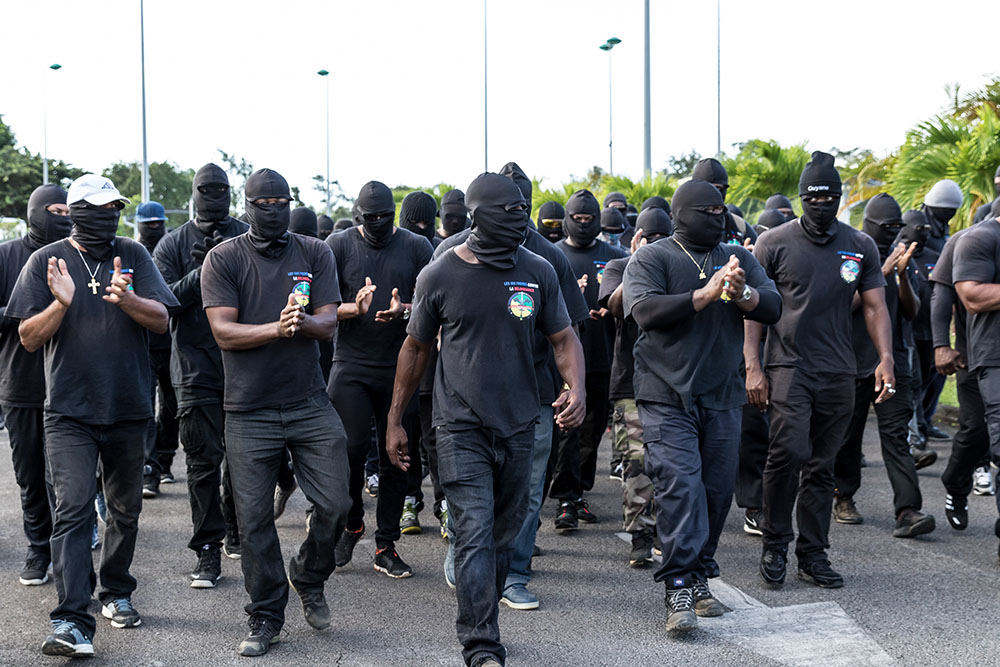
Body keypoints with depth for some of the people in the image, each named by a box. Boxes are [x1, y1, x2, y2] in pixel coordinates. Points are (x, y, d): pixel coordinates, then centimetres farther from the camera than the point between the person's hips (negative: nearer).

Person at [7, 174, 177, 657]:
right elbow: (29, 338, -1)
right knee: (73, 508, -13)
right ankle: (72, 622, -17)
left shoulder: (132, 255, 6)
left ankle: (116, 593, 32)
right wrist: (61, 303, -20)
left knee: (125, 508, 14)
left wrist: (126, 298, -22)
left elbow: (161, 321, -2)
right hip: (70, 410, -3)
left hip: (129, 408, 3)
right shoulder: (46, 261, 1)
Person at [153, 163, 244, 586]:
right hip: (196, 368, -1)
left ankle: (235, 529, 31)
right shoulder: (173, 245, 4)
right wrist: (201, 273, -18)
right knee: (203, 460, -2)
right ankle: (208, 549, 5)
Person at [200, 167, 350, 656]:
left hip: (310, 404, 2)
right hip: (249, 410, -2)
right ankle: (265, 618, 18)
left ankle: (309, 580, 27)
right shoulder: (224, 258, 0)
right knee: (254, 519, 3)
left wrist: (303, 321, -24)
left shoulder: (315, 254, 7)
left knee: (335, 504, -2)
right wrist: (276, 328, -24)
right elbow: (224, 332, -9)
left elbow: (329, 324, -2)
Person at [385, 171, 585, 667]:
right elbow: (416, 347, 6)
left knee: (503, 534, 13)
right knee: (476, 535, -11)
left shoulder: (538, 272, 2)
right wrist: (395, 421, 8)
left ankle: (478, 622, 32)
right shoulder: (440, 275, -4)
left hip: (518, 424, 4)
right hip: (462, 426, -3)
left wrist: (576, 388, -13)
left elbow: (563, 337, 8)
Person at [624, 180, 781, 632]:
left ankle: (698, 579, 20)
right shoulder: (651, 259, 0)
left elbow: (774, 308, 4)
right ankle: (679, 591, -13)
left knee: (717, 489, 7)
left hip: (722, 397, 5)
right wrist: (705, 295, -21)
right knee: (680, 485, -14)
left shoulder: (738, 258, 14)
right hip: (667, 396, -5)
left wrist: (742, 293, -17)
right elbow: (644, 310, -17)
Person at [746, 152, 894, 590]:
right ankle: (774, 544, 0)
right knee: (788, 452, -17)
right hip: (788, 367, -3)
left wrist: (886, 358, -4)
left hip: (838, 372, 3)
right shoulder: (774, 243, 0)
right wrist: (752, 367, -7)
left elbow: (875, 307, 11)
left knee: (821, 466, 7)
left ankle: (813, 555, 17)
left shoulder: (861, 247, 10)